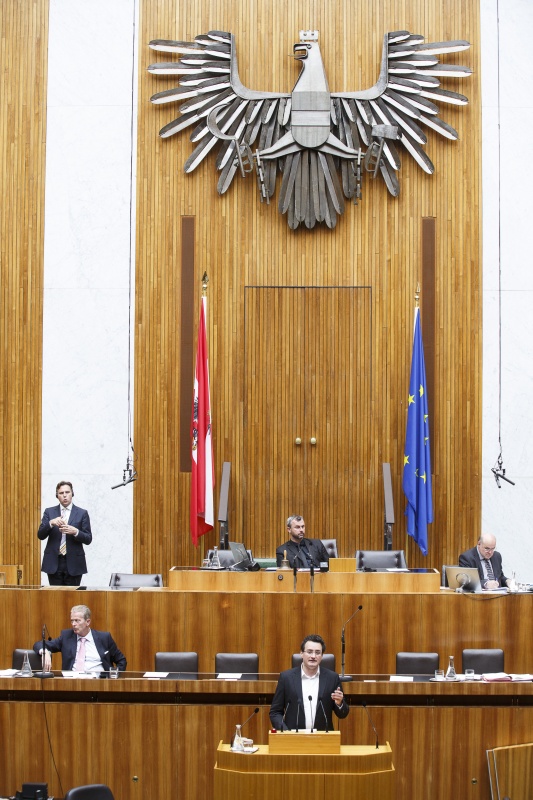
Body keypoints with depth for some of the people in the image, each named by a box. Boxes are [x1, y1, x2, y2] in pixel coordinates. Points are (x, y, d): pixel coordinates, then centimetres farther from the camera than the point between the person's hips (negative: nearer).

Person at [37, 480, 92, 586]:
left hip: (73, 562, -1)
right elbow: (40, 535, 1)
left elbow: (88, 539, 2)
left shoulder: (82, 513, 5)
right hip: (54, 562, 1)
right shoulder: (49, 512, 9)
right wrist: (51, 523, -17)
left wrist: (75, 532, -17)